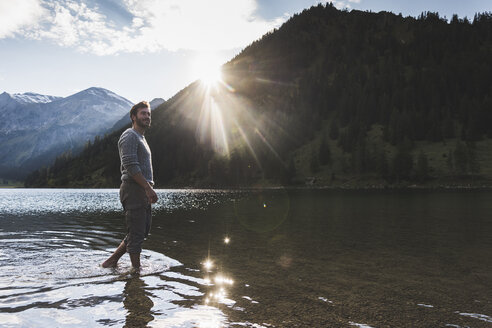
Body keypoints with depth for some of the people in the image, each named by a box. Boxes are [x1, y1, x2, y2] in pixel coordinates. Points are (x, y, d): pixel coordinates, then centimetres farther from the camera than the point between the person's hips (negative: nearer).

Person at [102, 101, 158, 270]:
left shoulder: (141, 138, 24)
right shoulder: (129, 136, -8)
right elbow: (131, 166, -19)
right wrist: (148, 188, -21)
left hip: (143, 191, 10)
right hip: (133, 190, -10)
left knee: (142, 231, 13)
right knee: (136, 234, -4)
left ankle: (111, 261, 21)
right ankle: (137, 269, 5)